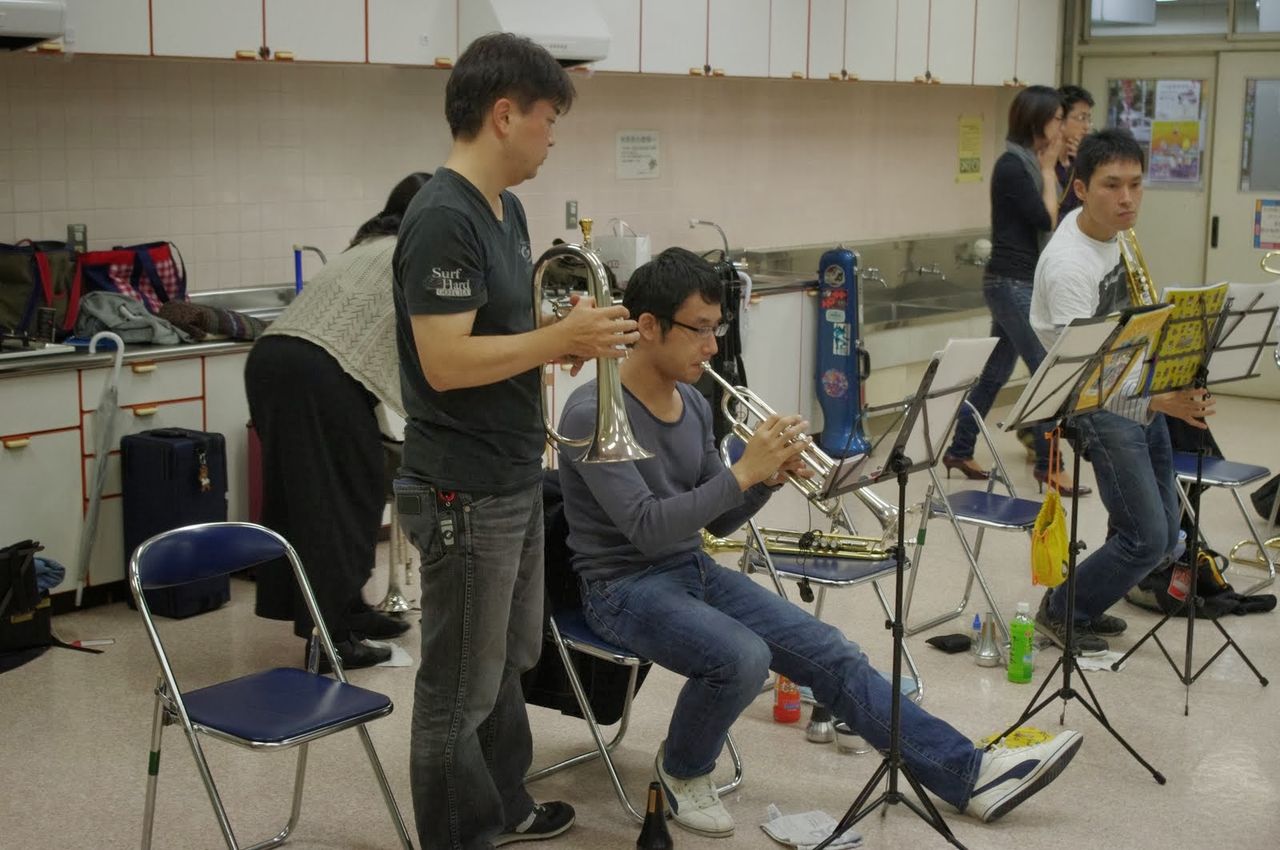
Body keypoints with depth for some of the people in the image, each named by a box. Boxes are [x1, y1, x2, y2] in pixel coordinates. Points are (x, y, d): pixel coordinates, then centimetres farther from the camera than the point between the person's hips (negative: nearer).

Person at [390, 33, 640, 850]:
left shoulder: (508, 210, 10)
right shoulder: (442, 220, -20)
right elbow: (446, 363, -26)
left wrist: (570, 340, 0)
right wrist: (562, 337, -18)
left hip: (517, 479, 10)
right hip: (464, 492, -10)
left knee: (508, 664, 22)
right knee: (460, 687, 4)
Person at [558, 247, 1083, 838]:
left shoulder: (692, 404, 6)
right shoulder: (593, 413, -18)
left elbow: (718, 521, 12)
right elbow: (646, 527, -26)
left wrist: (769, 476, -7)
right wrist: (744, 471, -25)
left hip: (693, 569, 8)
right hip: (624, 587, -7)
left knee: (830, 654, -3)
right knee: (742, 657, -32)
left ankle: (970, 775, 1)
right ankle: (681, 769, -1)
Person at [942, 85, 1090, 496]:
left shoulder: (1027, 163, 13)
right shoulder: (1013, 165, -15)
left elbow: (1052, 220, 12)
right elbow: (1047, 220, -16)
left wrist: (1048, 167, 5)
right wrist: (1049, 169, -8)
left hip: (1022, 284, 10)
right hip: (1012, 284, -10)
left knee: (995, 372, 14)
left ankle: (960, 451, 23)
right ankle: (1048, 465, 1)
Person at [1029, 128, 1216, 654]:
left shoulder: (1112, 231, 2)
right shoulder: (1068, 264, -26)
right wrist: (1157, 401, -44)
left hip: (1143, 396, 9)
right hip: (1100, 407, -9)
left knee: (1162, 537, 12)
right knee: (1146, 540, -10)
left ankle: (1085, 605, 31)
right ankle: (1061, 612, 11)